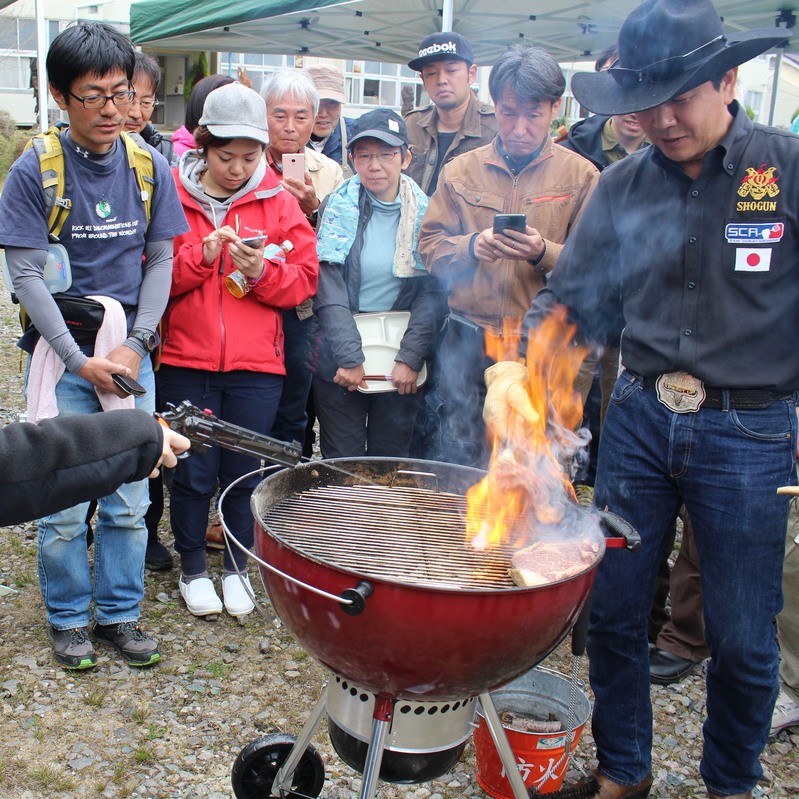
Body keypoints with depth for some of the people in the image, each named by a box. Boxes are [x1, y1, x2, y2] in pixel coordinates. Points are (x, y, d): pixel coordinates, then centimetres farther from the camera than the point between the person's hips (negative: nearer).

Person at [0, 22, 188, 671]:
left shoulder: (150, 167, 2)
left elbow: (160, 261, 4)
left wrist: (135, 345, -7)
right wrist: (80, 359, -13)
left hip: (131, 357, 2)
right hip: (63, 357, -2)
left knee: (128, 501, 8)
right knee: (64, 505, 4)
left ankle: (119, 613, 25)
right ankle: (68, 618, 24)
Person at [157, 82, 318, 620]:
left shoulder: (279, 202, 4)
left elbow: (305, 277, 2)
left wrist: (262, 271, -15)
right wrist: (199, 256, -16)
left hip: (256, 364, 1)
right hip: (186, 361, 0)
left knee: (244, 473, 9)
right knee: (193, 472, 7)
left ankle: (237, 568, 28)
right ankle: (193, 569, 27)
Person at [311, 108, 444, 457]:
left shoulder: (425, 212, 1)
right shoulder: (339, 207, -1)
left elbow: (432, 294, -4)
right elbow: (329, 291, -8)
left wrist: (410, 357, -13)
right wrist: (349, 356, -16)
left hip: (402, 362, 1)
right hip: (340, 356, -1)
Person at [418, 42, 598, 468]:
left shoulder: (581, 175, 3)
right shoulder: (460, 171, 9)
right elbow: (430, 245, 5)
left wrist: (543, 252, -19)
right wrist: (472, 246, -15)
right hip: (467, 345, 2)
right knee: (459, 462, 9)